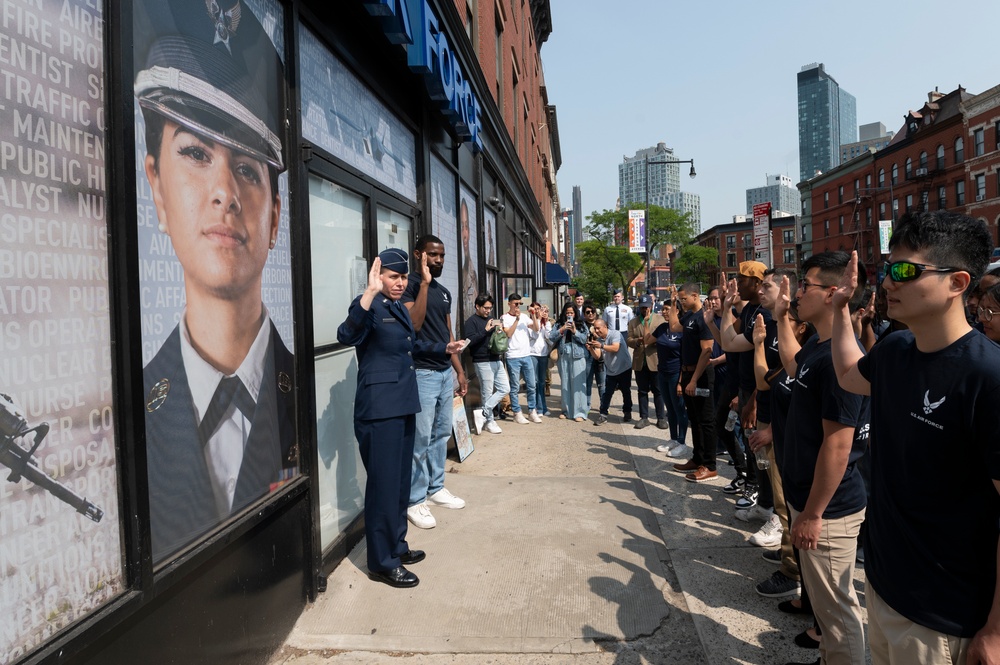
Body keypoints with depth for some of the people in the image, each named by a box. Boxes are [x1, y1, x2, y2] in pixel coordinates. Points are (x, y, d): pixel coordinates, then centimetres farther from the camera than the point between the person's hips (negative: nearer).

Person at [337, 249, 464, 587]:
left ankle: (396, 546, 32)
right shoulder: (370, 306, -12)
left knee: (401, 481, 17)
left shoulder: (400, 309, 15)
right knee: (383, 483, -3)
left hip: (403, 405, 9)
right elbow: (347, 336, -33)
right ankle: (382, 563, 9)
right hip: (379, 408, -9)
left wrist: (445, 348, 30)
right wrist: (370, 292, -40)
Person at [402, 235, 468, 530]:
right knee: (421, 439, -4)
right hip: (422, 372, -8)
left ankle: (436, 488, 28)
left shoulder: (444, 292, 15)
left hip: (445, 371, 8)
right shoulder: (410, 284, -8)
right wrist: (424, 283, -22)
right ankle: (415, 501, 6)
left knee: (441, 434, 14)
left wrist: (460, 370, 16)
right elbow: (413, 323, -24)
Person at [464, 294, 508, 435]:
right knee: (487, 393, 0)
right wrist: (485, 330, -22)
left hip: (496, 360, 8)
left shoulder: (491, 319, 17)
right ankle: (489, 421, 13)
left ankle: (482, 413, 7)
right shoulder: (471, 321, -6)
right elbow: (470, 341, -19)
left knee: (504, 388, 4)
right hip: (483, 362, -8)